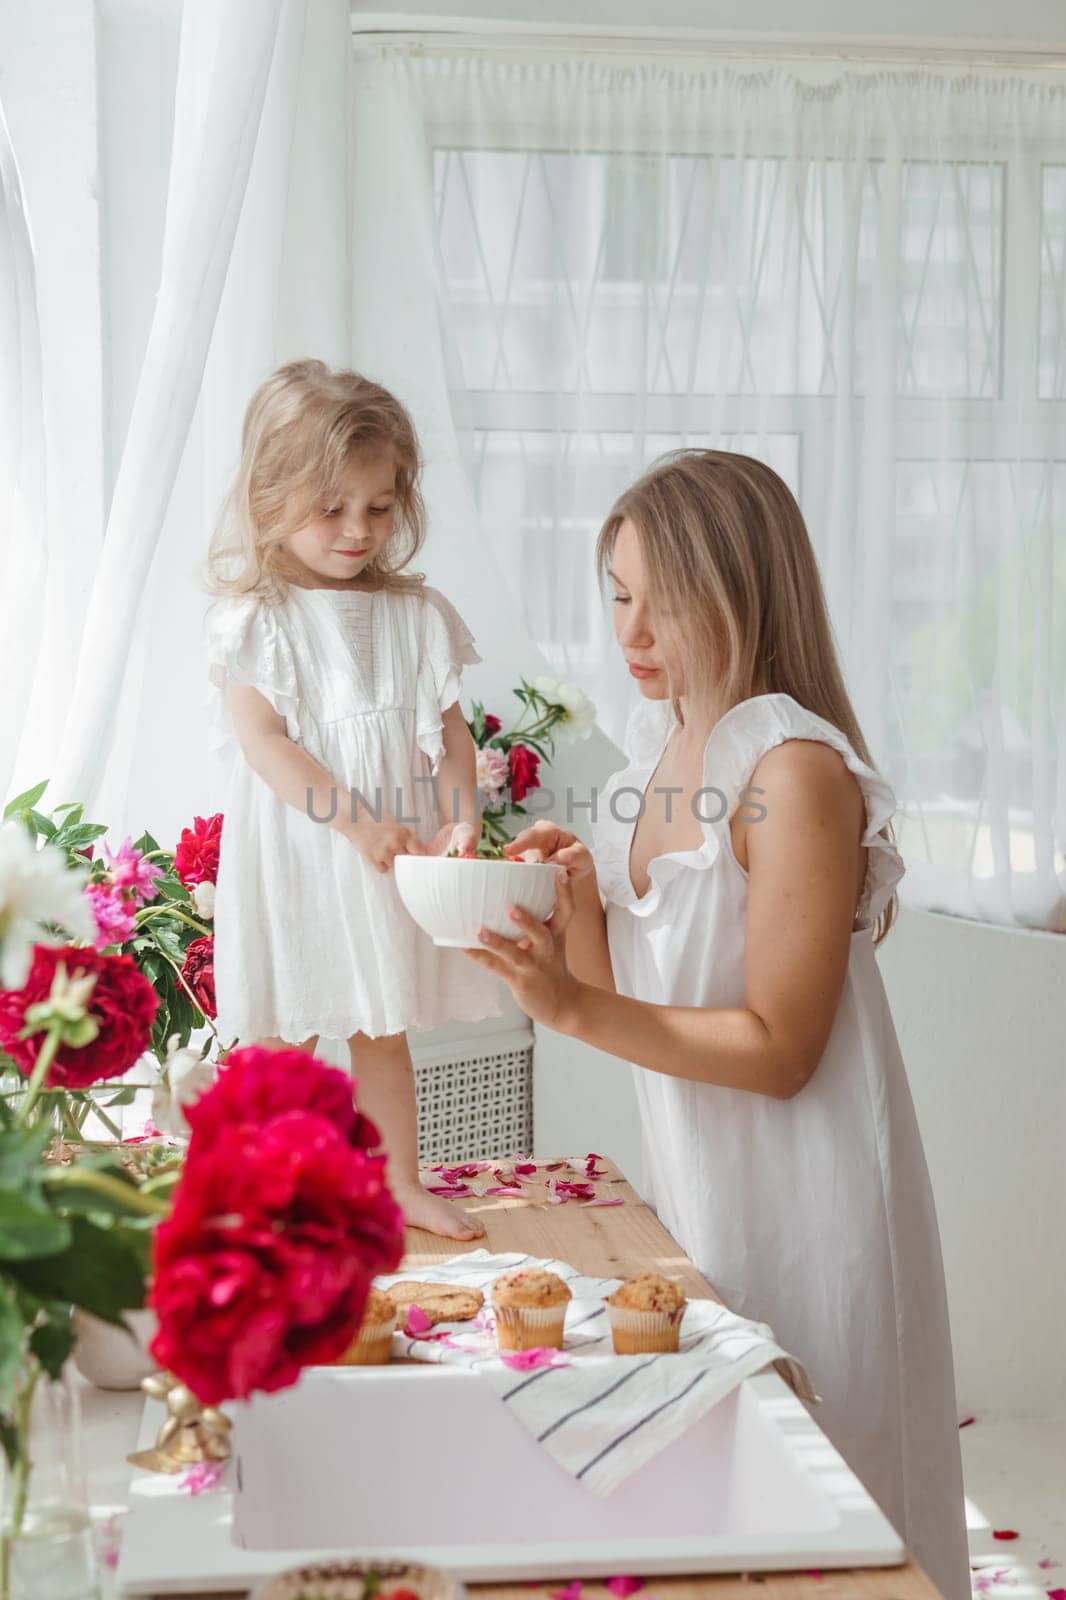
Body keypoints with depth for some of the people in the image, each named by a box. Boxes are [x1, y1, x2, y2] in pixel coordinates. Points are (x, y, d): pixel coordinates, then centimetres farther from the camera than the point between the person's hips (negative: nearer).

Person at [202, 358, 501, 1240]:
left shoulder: (417, 614, 4)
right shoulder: (255, 616, -8)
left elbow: (449, 729, 4)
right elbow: (261, 740, -16)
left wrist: (462, 818, -13)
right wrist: (358, 820, -23)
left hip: (396, 855, 4)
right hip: (294, 857, -4)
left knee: (385, 1026, 17)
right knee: (284, 1036, 5)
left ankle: (402, 1182, 30)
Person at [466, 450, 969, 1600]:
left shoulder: (799, 771, -20)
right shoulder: (657, 750, 4)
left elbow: (779, 1050, -20)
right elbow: (631, 997, 9)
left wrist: (574, 1009, -26)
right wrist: (577, 896, -9)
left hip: (802, 1194, -7)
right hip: (691, 1174, 8)